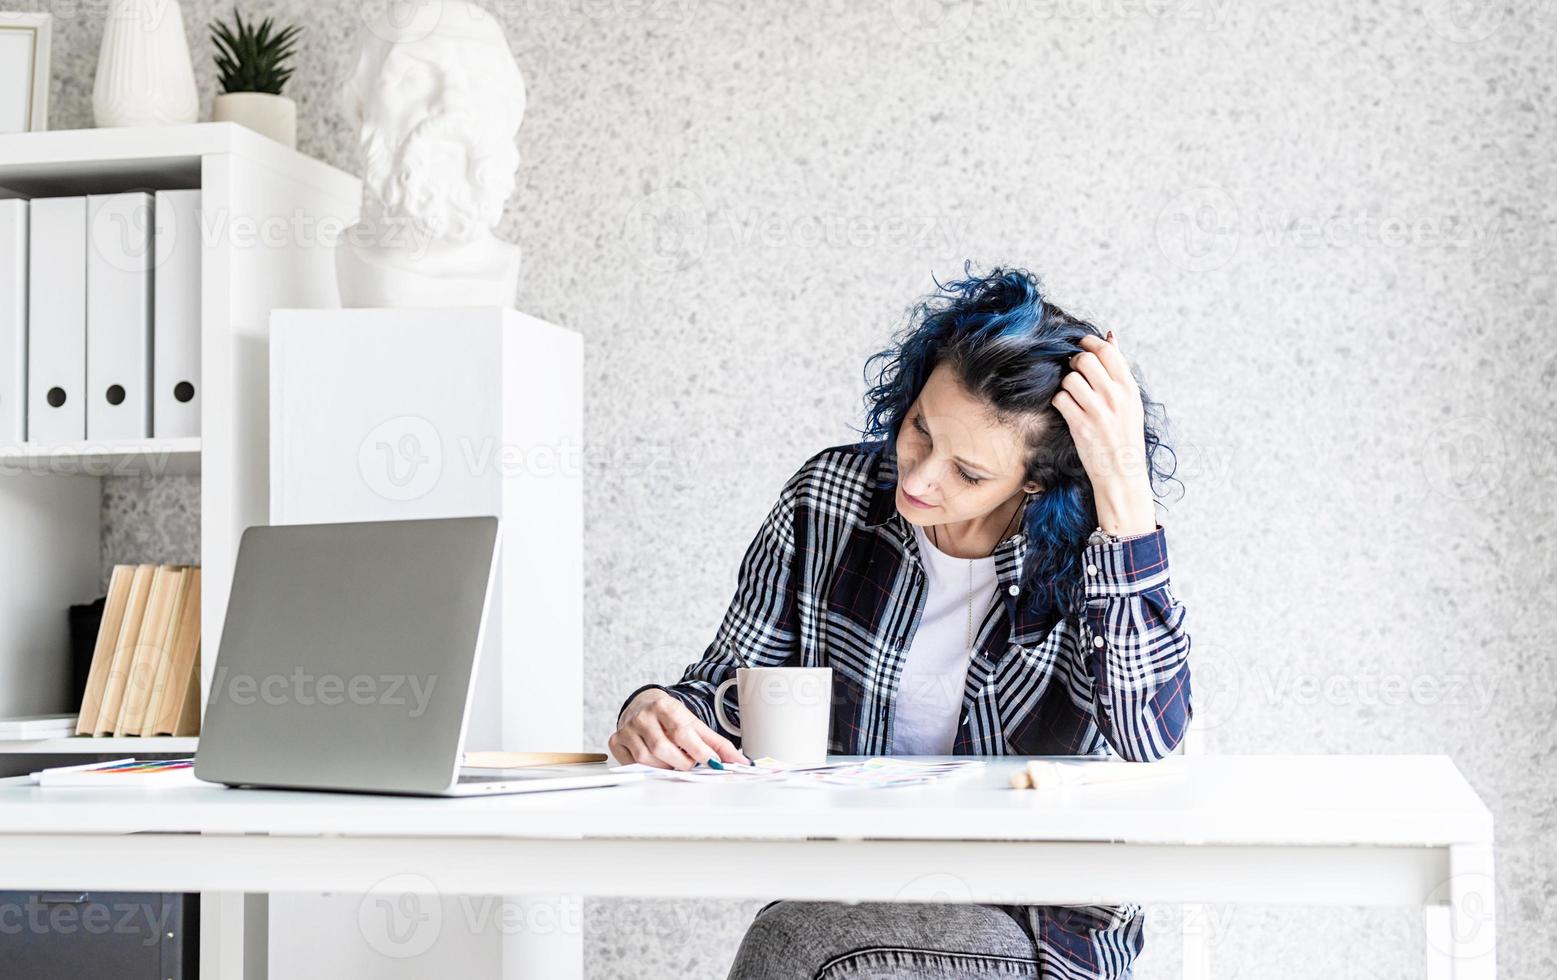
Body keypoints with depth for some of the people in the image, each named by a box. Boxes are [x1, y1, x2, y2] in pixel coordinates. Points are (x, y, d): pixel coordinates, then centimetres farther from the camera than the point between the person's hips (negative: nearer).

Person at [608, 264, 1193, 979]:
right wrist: (655, 712, -21)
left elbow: (1150, 742, -27)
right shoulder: (828, 501, -3)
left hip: (1035, 919, -1)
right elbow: (727, 685, 4)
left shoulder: (1086, 546, -10)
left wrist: (1126, 492, -29)